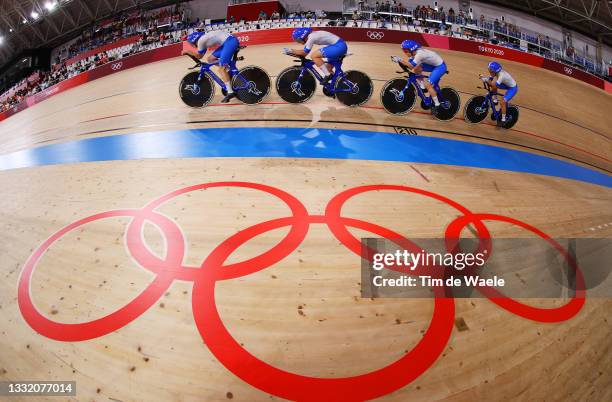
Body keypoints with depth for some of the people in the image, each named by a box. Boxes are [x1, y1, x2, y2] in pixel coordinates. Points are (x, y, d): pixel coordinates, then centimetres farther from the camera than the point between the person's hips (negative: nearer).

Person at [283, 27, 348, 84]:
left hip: (339, 47, -10)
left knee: (314, 56, -14)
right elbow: (305, 51, 19)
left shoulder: (311, 37, -15)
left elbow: (305, 52, -11)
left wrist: (291, 51, -3)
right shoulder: (311, 36, 13)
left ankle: (327, 75, -10)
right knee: (328, 68, 20)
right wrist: (293, 51, 7)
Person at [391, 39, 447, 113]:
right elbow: (410, 62, -2)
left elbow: (411, 65, -35)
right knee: (416, 69, 1)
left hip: (440, 66, -9)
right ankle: (422, 86, 14)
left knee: (428, 85, -17)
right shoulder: (415, 52, -2)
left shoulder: (419, 54, -30)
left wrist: (400, 60, -36)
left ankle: (437, 104, -5)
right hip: (433, 65, 9)